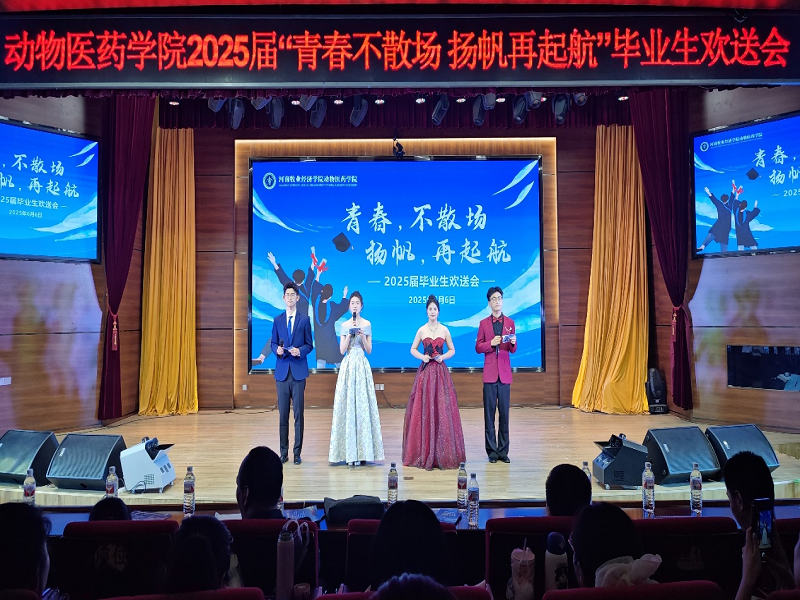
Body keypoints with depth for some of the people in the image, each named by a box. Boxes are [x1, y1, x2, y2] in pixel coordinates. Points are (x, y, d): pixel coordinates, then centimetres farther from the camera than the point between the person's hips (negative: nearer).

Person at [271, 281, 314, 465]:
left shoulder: (305, 319, 5)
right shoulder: (277, 320, 11)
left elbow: (309, 344, 5)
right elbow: (273, 343, 13)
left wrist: (300, 351, -15)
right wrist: (277, 350, -9)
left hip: (299, 371, -2)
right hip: (282, 371, 2)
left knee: (298, 413, -1)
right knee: (283, 414, 5)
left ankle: (297, 452, 7)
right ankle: (283, 452, 14)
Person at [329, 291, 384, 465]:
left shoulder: (367, 324, 5)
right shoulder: (345, 325, 8)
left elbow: (369, 350, 3)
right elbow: (342, 350, 1)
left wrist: (363, 337, -12)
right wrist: (350, 333, -8)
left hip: (362, 366, -1)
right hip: (348, 365, 1)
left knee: (362, 404, -4)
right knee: (346, 403, -1)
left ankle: (362, 451, 3)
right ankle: (349, 451, 5)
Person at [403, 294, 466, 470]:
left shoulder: (444, 330, 5)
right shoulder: (421, 330, 4)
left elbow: (452, 350, 11)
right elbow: (413, 349, 11)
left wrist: (443, 357, -7)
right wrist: (422, 357, -7)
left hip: (441, 372, 0)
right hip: (425, 372, 0)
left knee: (442, 410, -2)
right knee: (423, 410, -1)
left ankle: (442, 453, 7)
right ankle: (424, 453, 9)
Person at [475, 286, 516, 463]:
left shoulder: (510, 322, 10)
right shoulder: (483, 323, 7)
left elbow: (513, 350, 9)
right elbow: (478, 348, 4)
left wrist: (513, 343, -13)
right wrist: (491, 343, -13)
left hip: (505, 373, 1)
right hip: (489, 373, -1)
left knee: (504, 413, 2)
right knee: (489, 413, 0)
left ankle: (503, 451, 10)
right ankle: (492, 451, 7)